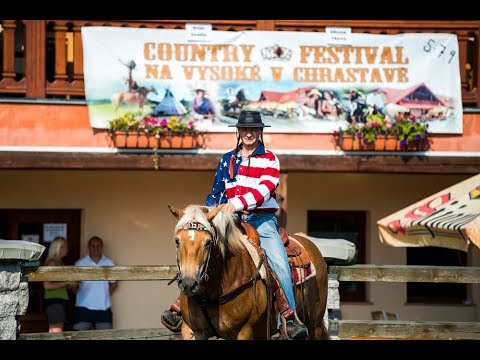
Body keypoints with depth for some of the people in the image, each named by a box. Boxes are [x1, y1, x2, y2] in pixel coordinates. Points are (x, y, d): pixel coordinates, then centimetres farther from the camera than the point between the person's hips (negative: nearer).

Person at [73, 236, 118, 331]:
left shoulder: (109, 263, 5)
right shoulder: (80, 264, -1)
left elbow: (114, 283, 14)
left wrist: (105, 294, 5)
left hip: (104, 308, 2)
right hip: (84, 307, -2)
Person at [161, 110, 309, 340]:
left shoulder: (269, 159, 4)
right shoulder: (227, 160, 16)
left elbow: (264, 190, -12)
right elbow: (216, 192, 22)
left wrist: (237, 203, -25)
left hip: (262, 219, -3)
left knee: (280, 263, -23)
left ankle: (290, 318, -23)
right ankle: (181, 306, -11)